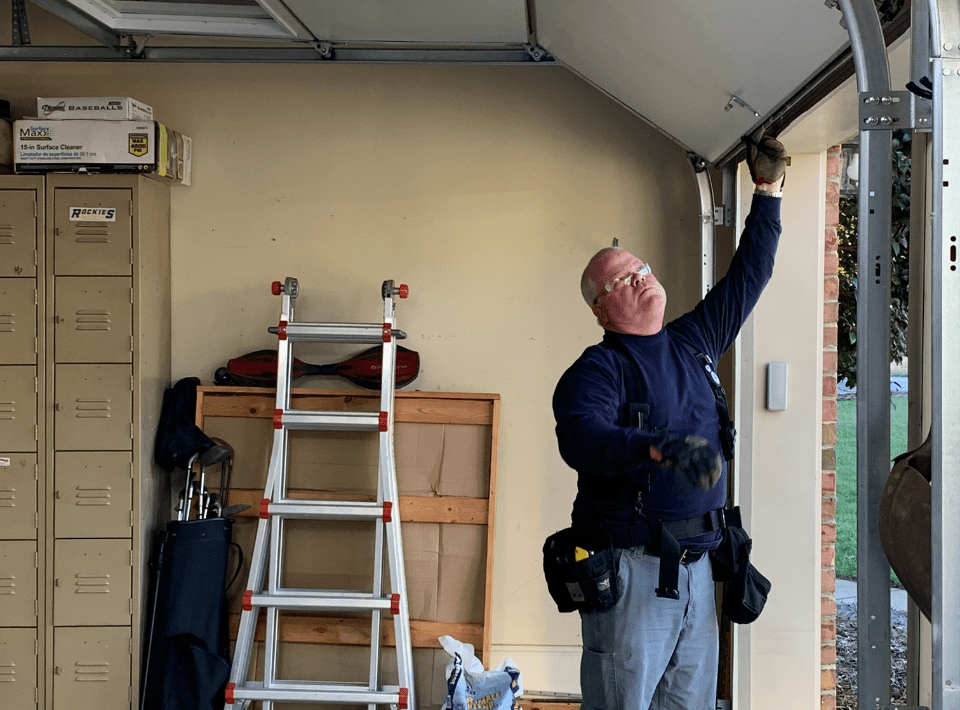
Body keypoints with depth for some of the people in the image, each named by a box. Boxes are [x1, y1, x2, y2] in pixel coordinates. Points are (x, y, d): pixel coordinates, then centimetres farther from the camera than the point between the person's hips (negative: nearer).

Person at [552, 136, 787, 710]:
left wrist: (769, 192, 26)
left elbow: (748, 275, 25)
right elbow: (580, 435, -27)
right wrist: (661, 447, -42)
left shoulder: (692, 343, 15)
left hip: (696, 570, 7)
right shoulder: (597, 368, -7)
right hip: (629, 570, -7)